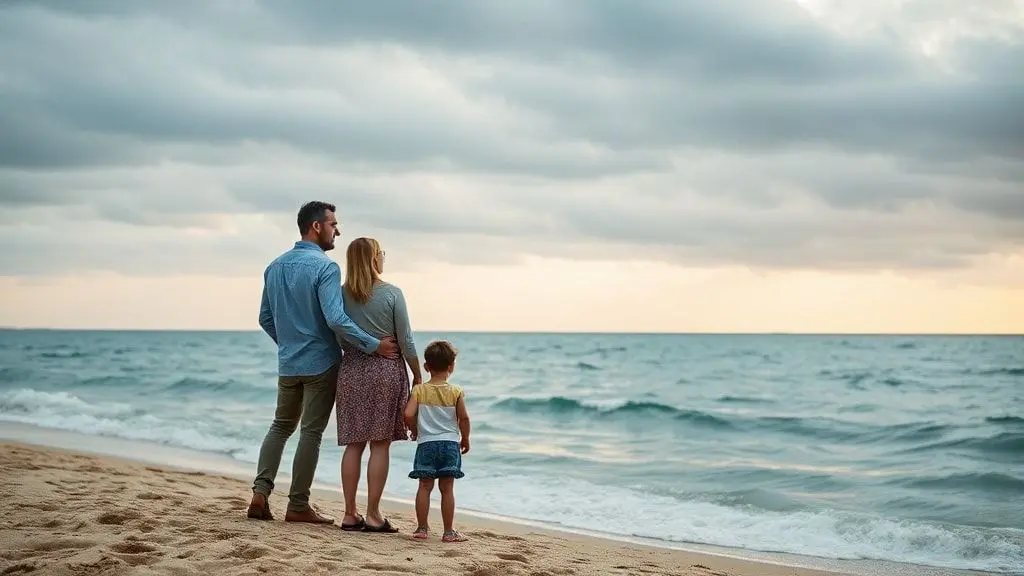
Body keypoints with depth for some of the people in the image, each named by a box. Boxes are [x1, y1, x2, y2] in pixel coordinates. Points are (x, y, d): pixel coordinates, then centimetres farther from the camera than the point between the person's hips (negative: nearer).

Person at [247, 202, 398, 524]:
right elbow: (336, 320, -25)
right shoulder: (325, 267, -16)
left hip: (287, 364, 6)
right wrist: (373, 345, -20)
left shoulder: (275, 267, 8)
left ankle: (261, 492, 5)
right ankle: (298, 506, 6)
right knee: (311, 432, 1)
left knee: (281, 426, 17)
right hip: (320, 364, -6)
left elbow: (265, 319, 14)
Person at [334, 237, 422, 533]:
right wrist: (417, 375, 4)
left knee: (354, 444, 7)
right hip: (386, 369, -3)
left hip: (352, 370, 3)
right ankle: (373, 515, 0)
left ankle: (350, 514, 9)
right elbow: (405, 340, -5)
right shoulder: (392, 293, -6)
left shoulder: (342, 295, 2)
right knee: (380, 444, 0)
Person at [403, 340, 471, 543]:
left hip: (426, 444, 1)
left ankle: (422, 527, 10)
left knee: (425, 486, 7)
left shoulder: (419, 390, -2)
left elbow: (408, 414, -11)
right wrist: (465, 439, 9)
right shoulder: (456, 392, -4)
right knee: (447, 488, 2)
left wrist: (415, 431, 8)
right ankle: (449, 531, 5)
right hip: (450, 443, -1)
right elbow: (463, 418, -6)